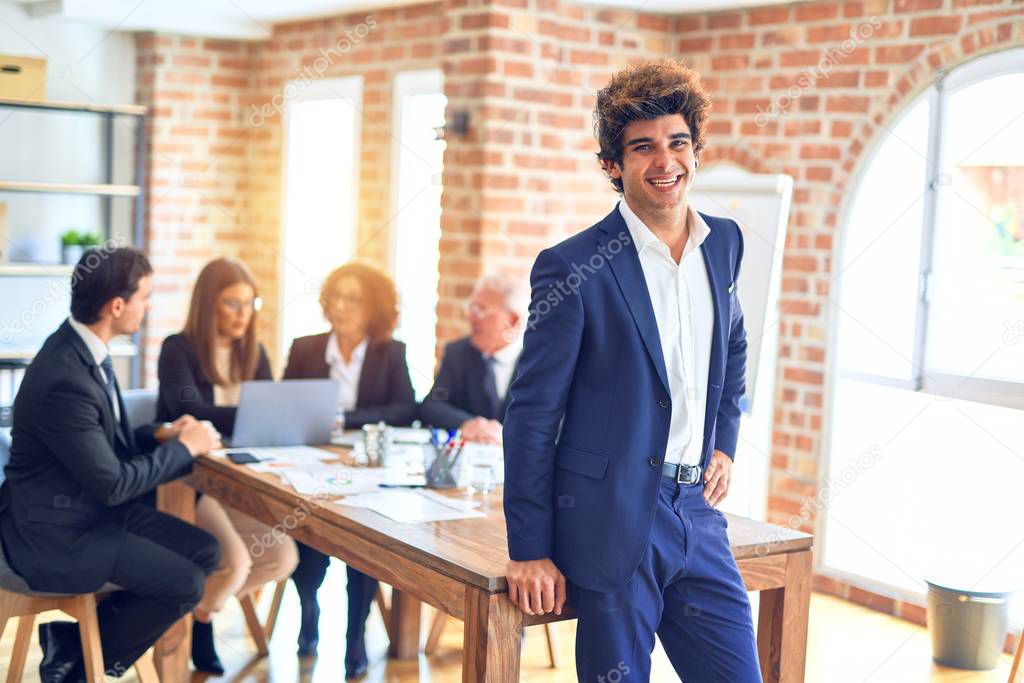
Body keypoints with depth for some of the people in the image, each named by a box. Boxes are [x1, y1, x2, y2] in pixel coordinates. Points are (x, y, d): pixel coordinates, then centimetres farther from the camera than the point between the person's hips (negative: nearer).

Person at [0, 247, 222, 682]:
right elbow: (112, 483, -23)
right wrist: (183, 448, -12)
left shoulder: (82, 348, 2)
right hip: (57, 533, -10)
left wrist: (159, 435, 1)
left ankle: (80, 641, 10)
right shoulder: (65, 381, -29)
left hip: (92, 506, 10)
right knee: (185, 583, -13)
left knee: (204, 552, 3)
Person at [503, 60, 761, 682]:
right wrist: (530, 550, -8)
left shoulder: (726, 242, 8)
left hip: (698, 515, 6)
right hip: (611, 522, -5)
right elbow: (532, 414, -8)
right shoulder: (574, 267, -11)